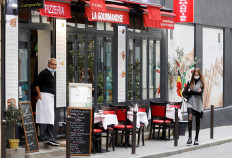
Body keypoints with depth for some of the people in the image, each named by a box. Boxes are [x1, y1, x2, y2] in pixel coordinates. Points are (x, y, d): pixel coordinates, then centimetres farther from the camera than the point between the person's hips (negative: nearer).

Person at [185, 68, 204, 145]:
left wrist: (191, 91, -8)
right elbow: (186, 92, 0)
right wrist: (196, 92, -8)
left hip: (198, 104, 0)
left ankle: (196, 139, 16)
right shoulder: (190, 82, 8)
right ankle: (189, 137, -18)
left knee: (197, 122, 6)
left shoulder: (201, 83, 4)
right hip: (190, 102, 0)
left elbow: (200, 93, -11)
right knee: (190, 118, -21)